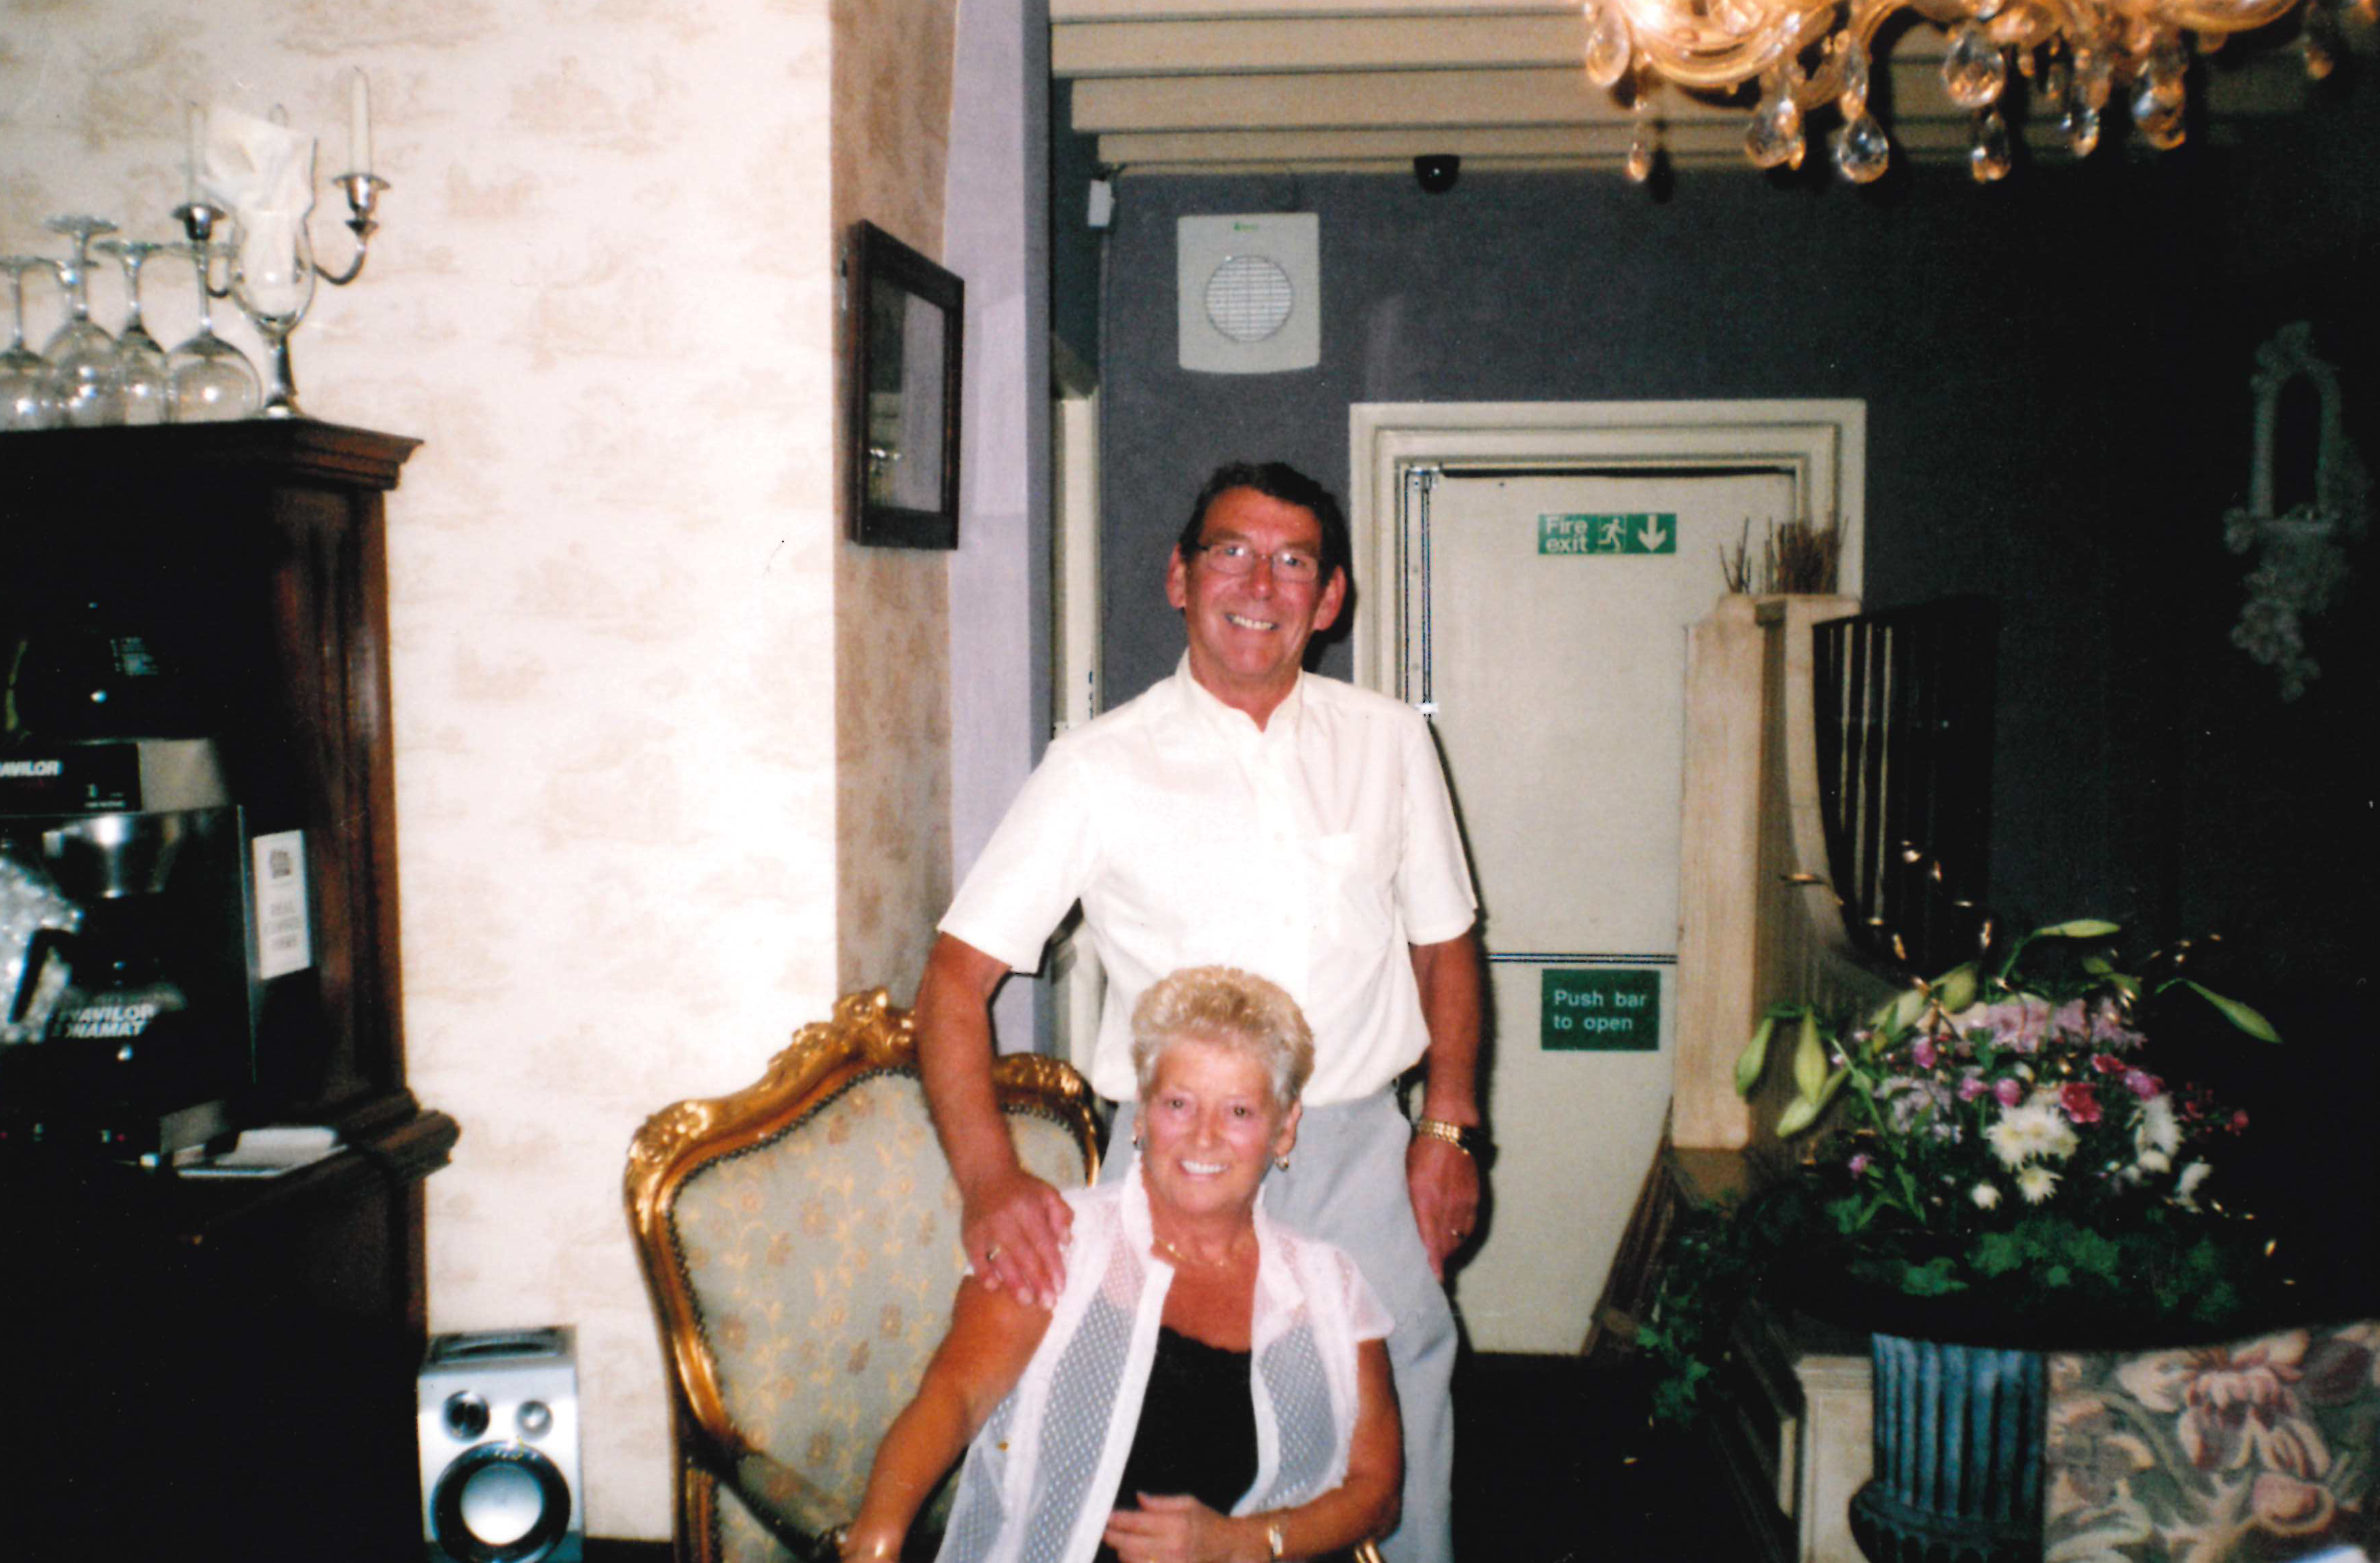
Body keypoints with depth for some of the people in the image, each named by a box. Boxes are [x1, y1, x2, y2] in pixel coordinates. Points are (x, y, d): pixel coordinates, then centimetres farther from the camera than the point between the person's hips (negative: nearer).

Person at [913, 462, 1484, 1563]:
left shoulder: (1390, 741, 6)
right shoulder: (1101, 767, -4)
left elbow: (1443, 943, 15)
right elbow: (957, 975, -7)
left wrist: (1447, 1128, 6)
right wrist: (988, 1178, -20)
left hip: (1358, 1153, 2)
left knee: (1399, 1450, 8)